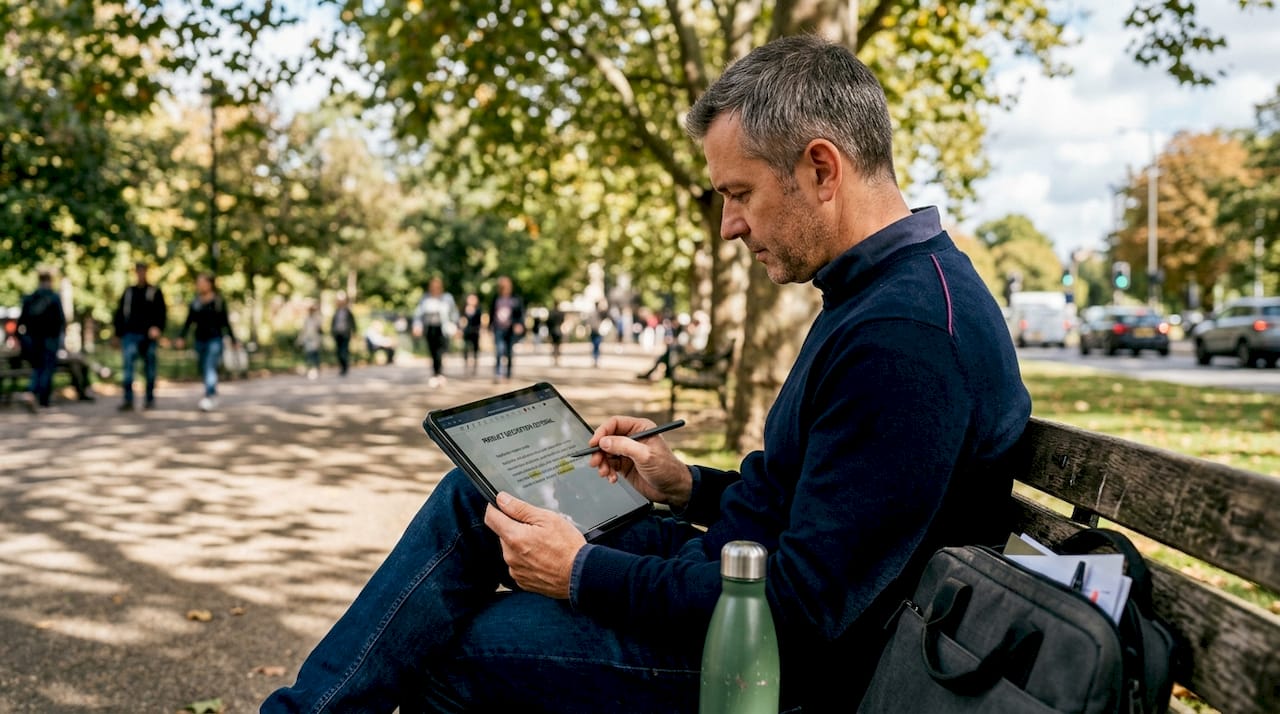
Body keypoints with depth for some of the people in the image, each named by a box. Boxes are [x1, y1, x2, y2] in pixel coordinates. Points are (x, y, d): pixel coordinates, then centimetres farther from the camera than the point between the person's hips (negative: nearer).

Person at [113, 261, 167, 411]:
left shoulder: (155, 292, 5)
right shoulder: (128, 292, 13)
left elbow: (162, 313, 0)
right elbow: (119, 313, 14)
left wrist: (157, 328, -16)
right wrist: (119, 332, 7)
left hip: (148, 336, -1)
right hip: (130, 335, 1)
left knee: (149, 369, 6)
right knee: (127, 366, -12)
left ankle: (150, 398, 18)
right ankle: (128, 400, -13)